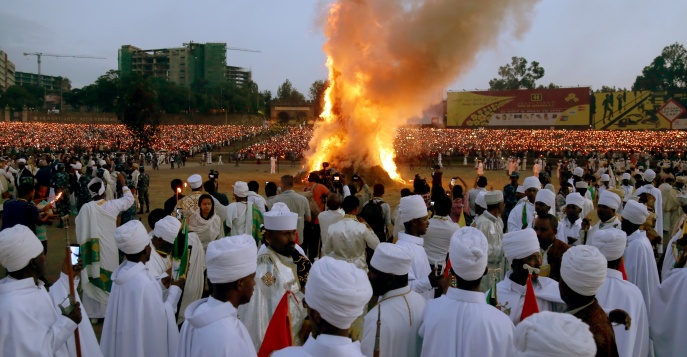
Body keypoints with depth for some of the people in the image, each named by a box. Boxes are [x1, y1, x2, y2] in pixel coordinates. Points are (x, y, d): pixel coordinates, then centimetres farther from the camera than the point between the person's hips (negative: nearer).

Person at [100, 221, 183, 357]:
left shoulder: (123, 272, -4)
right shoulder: (143, 282, -30)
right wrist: (175, 289, -11)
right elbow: (160, 319, -21)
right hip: (143, 345, -8)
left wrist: (161, 285, 8)